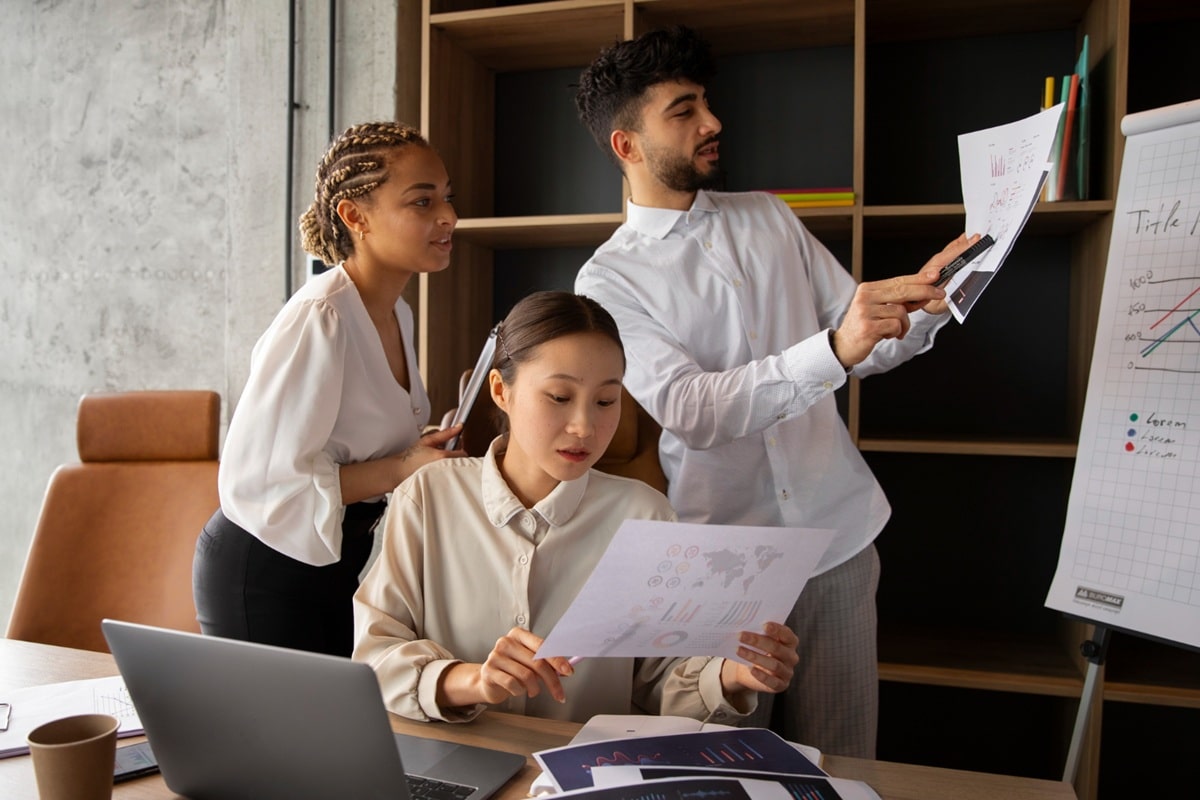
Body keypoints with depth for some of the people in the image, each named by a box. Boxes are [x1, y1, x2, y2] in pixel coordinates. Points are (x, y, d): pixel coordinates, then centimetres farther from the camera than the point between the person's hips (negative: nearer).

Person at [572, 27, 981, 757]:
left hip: (838, 534, 4)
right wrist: (833, 350, -30)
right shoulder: (609, 279, -5)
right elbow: (690, 411, -19)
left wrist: (925, 301, -10)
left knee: (841, 764, 11)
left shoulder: (770, 218, 10)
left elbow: (864, 345, 11)